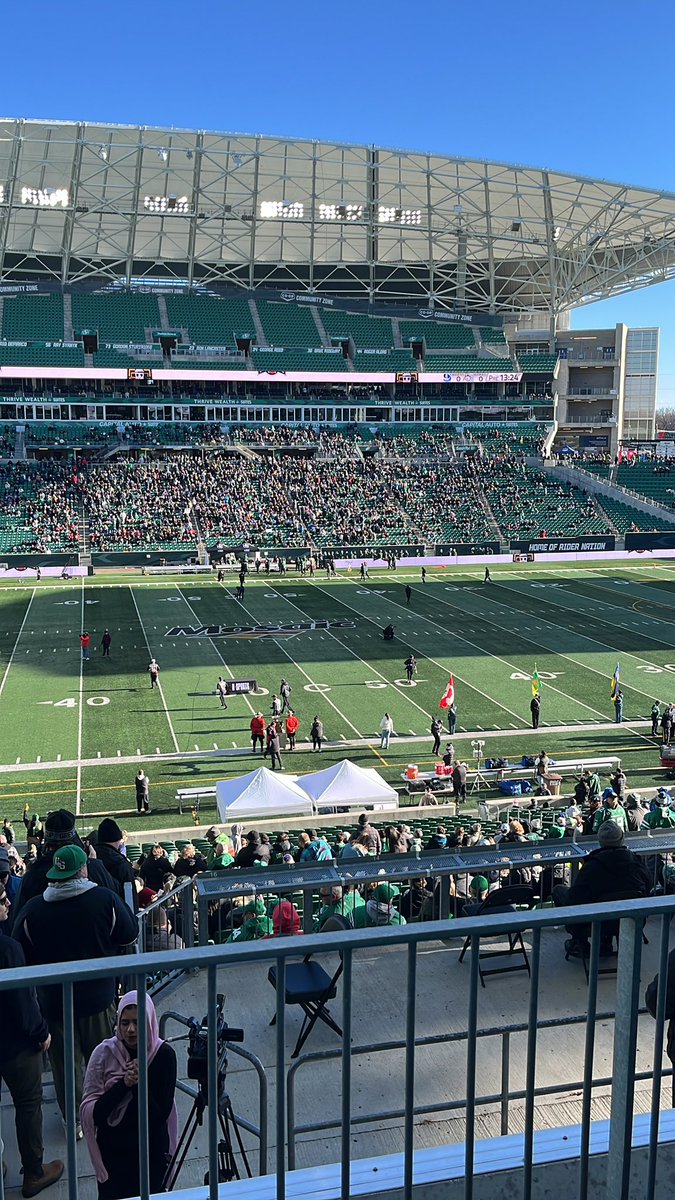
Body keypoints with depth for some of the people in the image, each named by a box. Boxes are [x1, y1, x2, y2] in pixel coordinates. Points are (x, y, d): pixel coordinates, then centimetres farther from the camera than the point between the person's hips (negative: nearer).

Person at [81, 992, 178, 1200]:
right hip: (113, 1150, 0)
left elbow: (162, 1114, -15)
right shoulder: (105, 1052, -15)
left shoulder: (164, 1053, -15)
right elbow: (91, 1112, -17)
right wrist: (124, 1084, -28)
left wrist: (140, 1084, -28)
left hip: (152, 1151, 0)